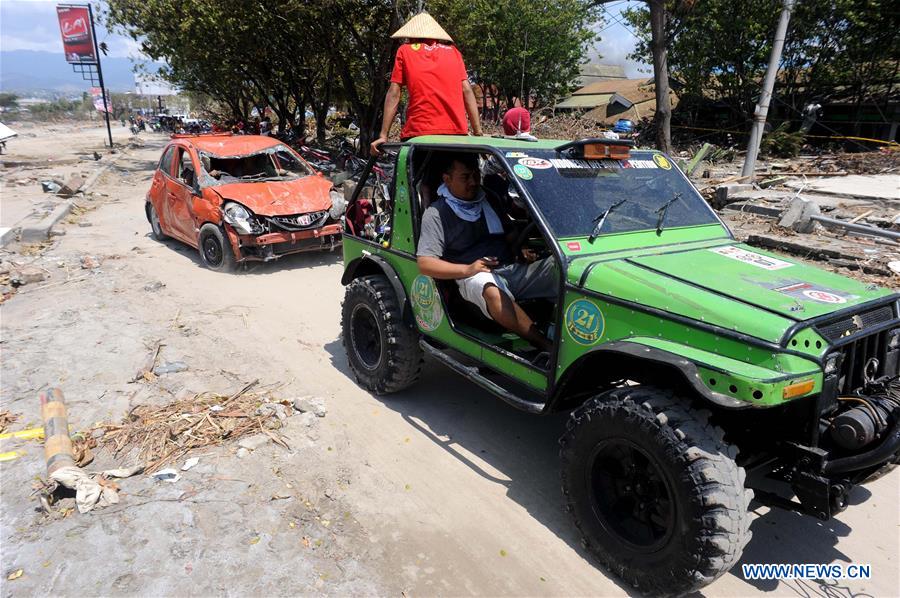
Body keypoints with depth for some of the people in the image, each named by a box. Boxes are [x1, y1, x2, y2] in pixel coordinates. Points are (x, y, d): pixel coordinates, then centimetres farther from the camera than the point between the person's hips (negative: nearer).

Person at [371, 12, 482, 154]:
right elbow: (467, 91, 9)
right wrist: (478, 132, 7)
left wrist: (383, 135, 4)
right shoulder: (453, 51, 18)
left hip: (419, 133, -2)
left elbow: (394, 94, 5)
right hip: (456, 132, 2)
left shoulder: (405, 50, 13)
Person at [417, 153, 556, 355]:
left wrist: (523, 249, 5)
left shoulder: (490, 200, 21)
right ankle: (547, 345, -45)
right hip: (475, 277, -6)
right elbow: (425, 264, -7)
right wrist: (467, 269, -19)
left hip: (513, 269, 6)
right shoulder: (436, 214, 2)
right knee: (492, 291, -41)